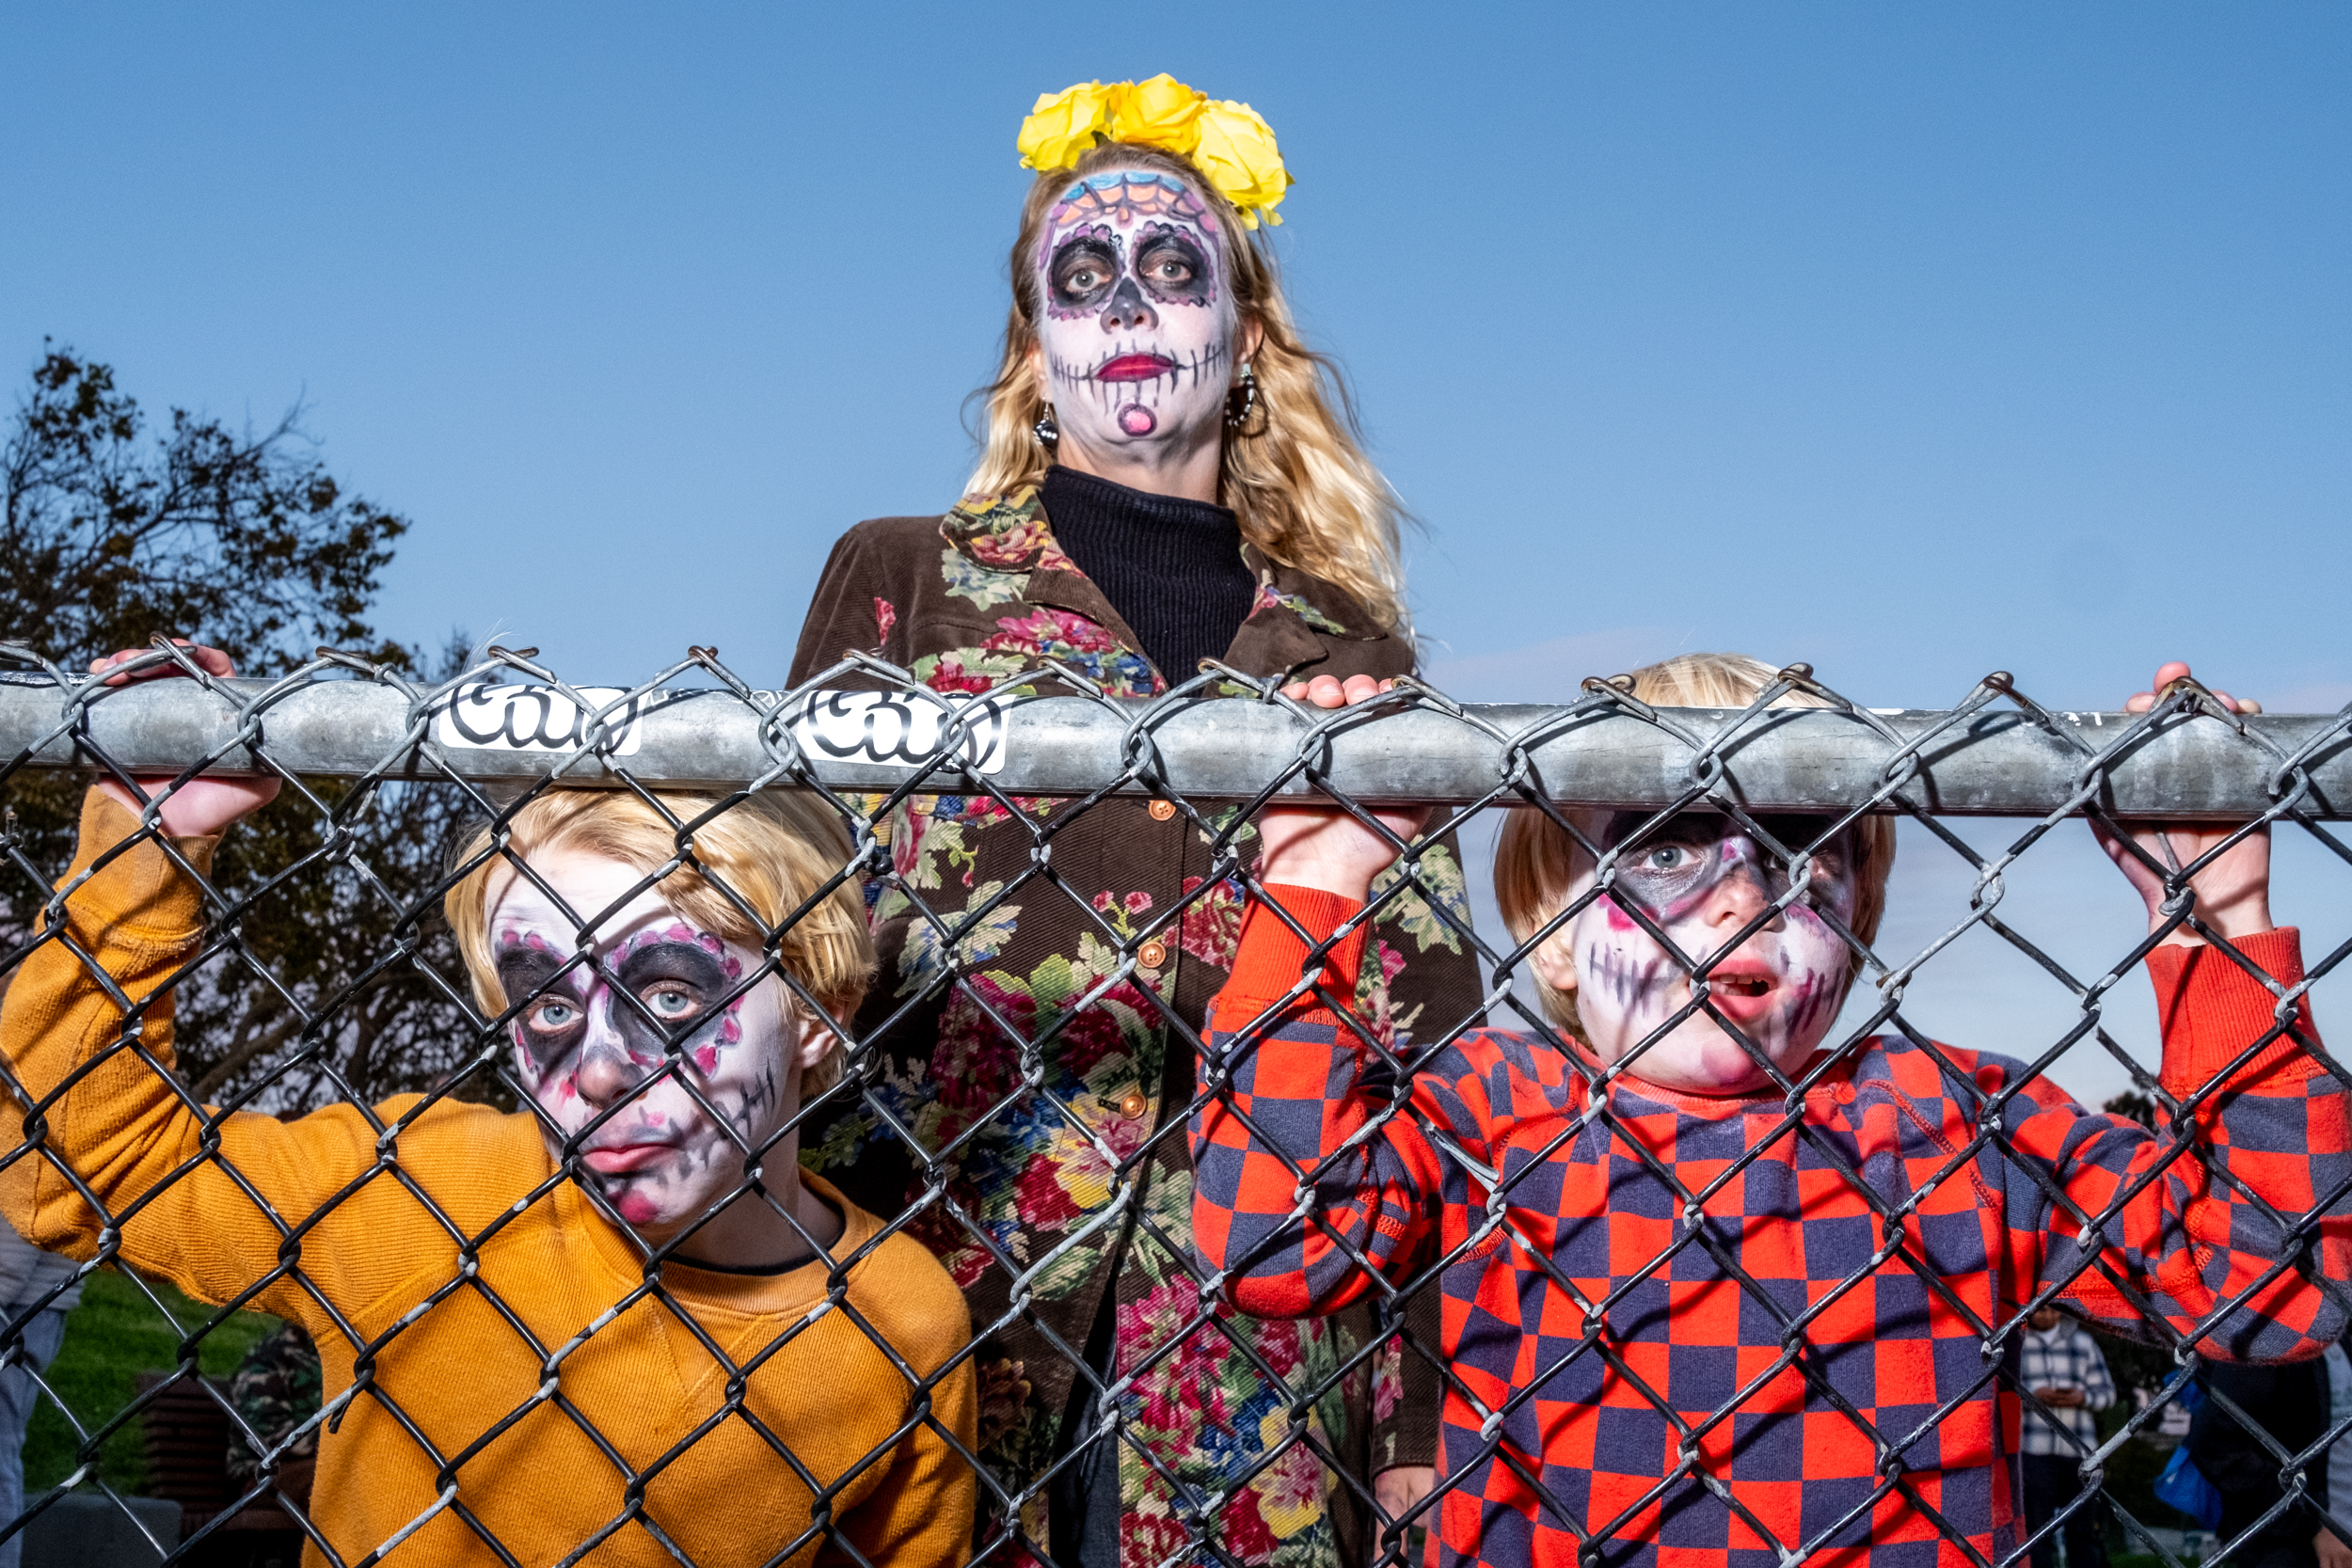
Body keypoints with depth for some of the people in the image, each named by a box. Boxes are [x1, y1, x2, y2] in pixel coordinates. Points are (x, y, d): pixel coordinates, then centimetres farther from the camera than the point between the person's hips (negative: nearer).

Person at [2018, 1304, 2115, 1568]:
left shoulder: (2082, 1342, 13)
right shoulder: (2014, 1341, 4)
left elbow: (2107, 1392, 14)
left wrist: (2083, 1397, -8)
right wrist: (2033, 1395, -15)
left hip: (2079, 1448, 3)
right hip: (2034, 1448, -3)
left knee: (2084, 1528, 6)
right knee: (2037, 1530, -6)